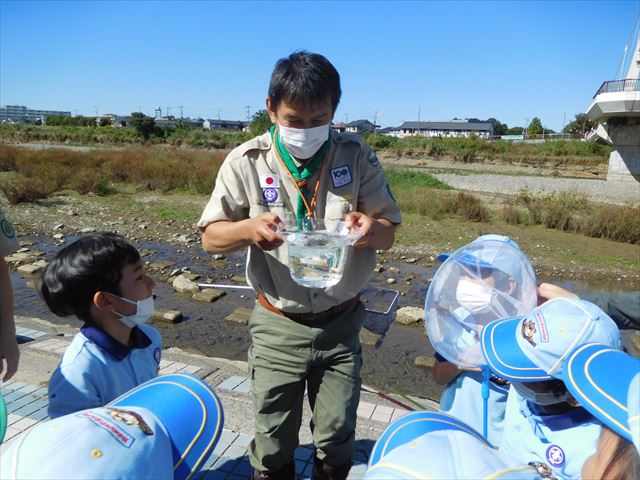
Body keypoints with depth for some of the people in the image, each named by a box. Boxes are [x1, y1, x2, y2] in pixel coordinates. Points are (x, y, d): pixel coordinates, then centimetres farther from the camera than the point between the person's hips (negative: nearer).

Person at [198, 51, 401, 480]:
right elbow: (211, 237, -4)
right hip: (278, 327, 0)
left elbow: (389, 234, -3)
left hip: (341, 324, 1)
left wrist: (372, 228, -27)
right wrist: (248, 228, -27)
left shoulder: (358, 157, -7)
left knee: (337, 442, 15)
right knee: (273, 444, 15)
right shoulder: (246, 162, -9)